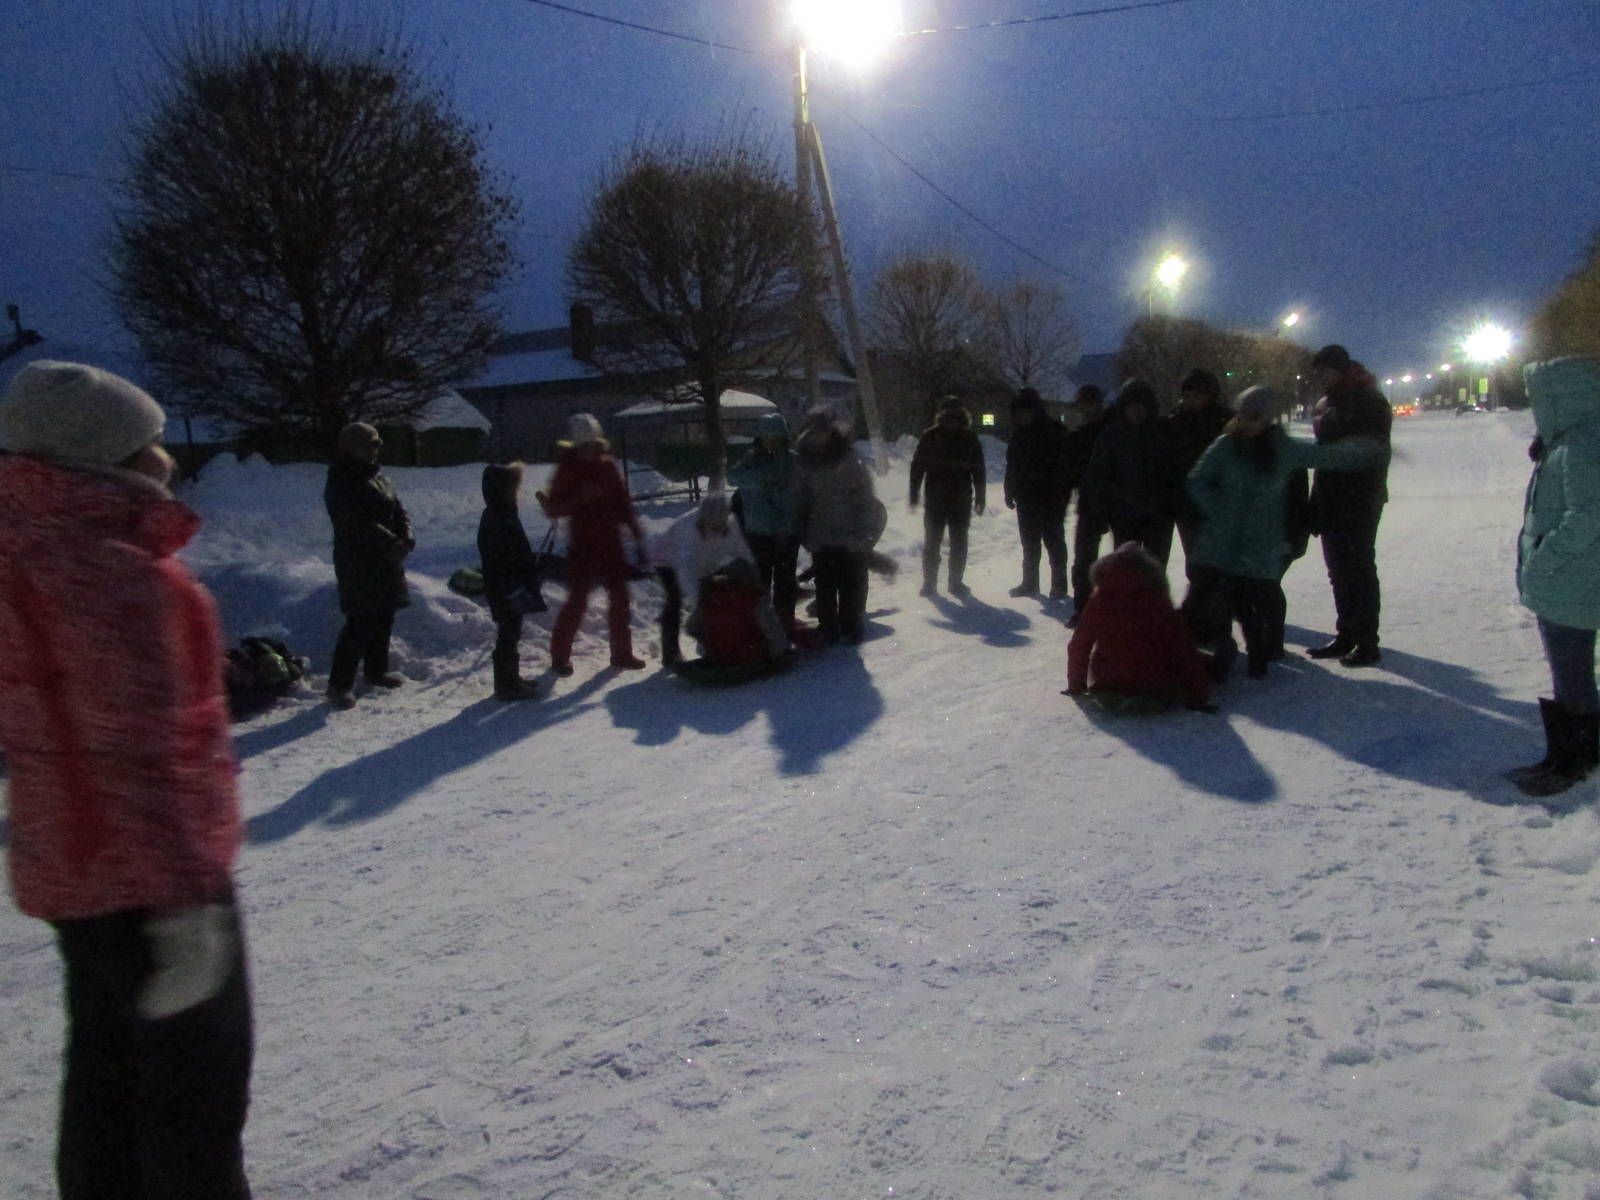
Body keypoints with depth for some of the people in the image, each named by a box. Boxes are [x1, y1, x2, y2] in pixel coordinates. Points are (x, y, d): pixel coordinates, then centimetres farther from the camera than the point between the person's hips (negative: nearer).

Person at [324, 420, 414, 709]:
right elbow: (361, 524, -23)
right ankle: (339, 685, -4)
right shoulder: (340, 485, -14)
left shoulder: (377, 476, 12)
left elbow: (398, 509, 9)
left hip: (386, 560, 8)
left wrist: (406, 536, -10)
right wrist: (392, 543, -24)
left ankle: (376, 671, 32)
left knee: (383, 617, 17)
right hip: (359, 564, -8)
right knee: (361, 623, -10)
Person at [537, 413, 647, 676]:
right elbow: (553, 509, -7)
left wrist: (637, 535, 9)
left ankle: (621, 653, 16)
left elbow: (623, 502, 12)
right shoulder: (567, 469, -4)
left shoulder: (607, 465, 7)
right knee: (577, 599, -5)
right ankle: (559, 656, 6)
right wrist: (580, 498, -22)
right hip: (583, 545, -4)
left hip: (611, 543, 5)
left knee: (620, 597, 5)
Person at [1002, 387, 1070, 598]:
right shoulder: (1019, 432, 10)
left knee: (1053, 541, -1)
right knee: (1029, 543, 12)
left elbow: (1061, 463, -13)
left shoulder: (1053, 430, -9)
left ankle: (1059, 585, 5)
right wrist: (1010, 492, 12)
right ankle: (1029, 582, 21)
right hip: (1026, 497, 6)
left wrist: (1059, 494, -19)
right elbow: (1012, 466, 16)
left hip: (1049, 497, -6)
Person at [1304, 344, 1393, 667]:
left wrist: (1369, 498, -22)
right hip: (1332, 503, 8)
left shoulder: (1368, 400, -10)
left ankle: (1367, 643, 1)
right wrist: (1316, 505, 12)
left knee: (1359, 569, -5)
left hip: (1359, 502, -8)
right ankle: (1345, 636, 21)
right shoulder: (1325, 406, 15)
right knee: (1339, 571, 12)